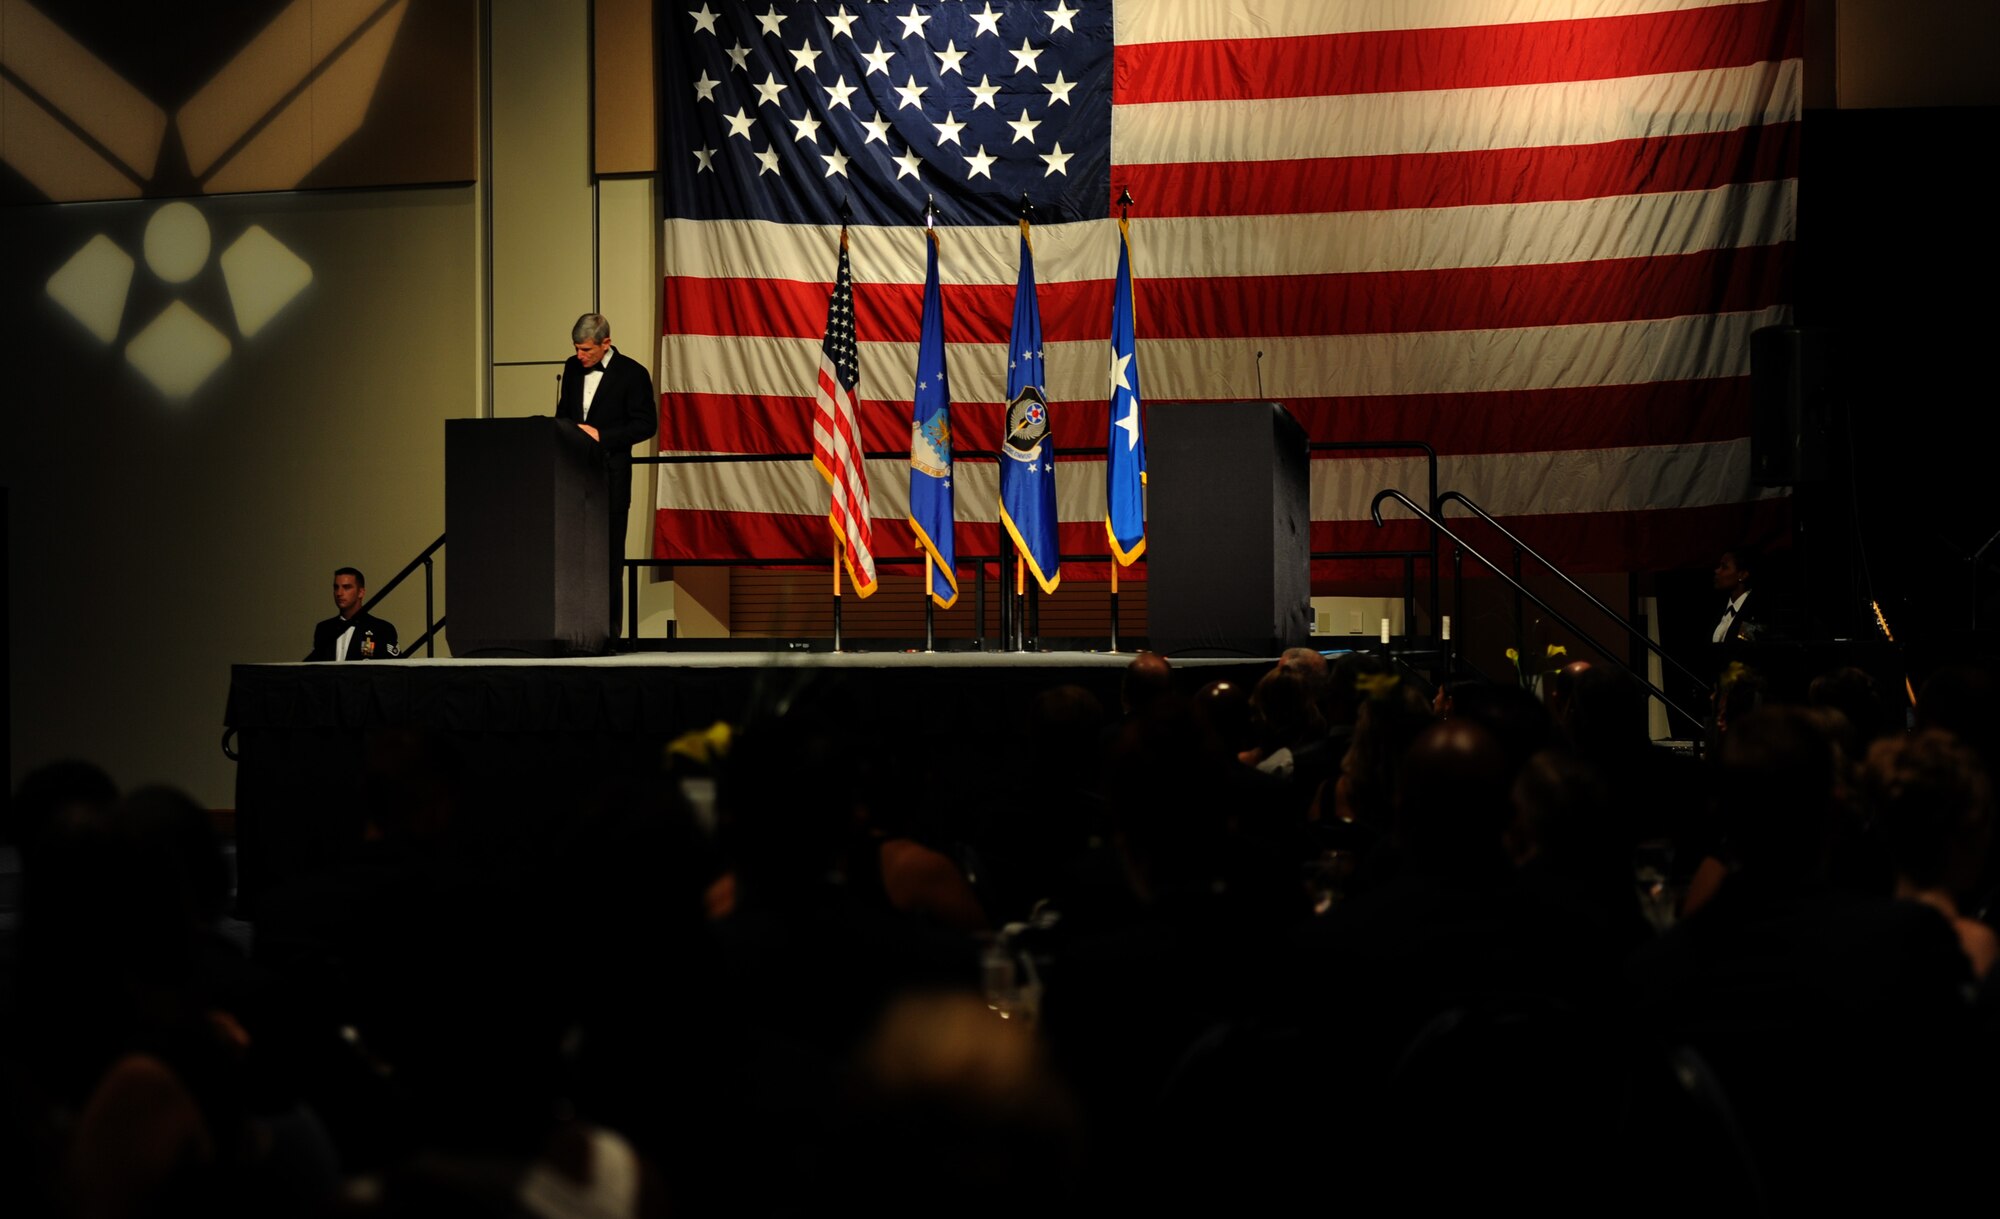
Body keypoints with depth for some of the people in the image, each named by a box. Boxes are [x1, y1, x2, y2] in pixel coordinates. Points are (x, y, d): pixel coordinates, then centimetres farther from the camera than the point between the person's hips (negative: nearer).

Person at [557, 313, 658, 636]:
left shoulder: (632, 373, -7)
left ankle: (608, 629, 5)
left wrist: (601, 435, -16)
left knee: (608, 551, 0)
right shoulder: (572, 367, 11)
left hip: (609, 475, -5)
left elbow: (646, 424, -8)